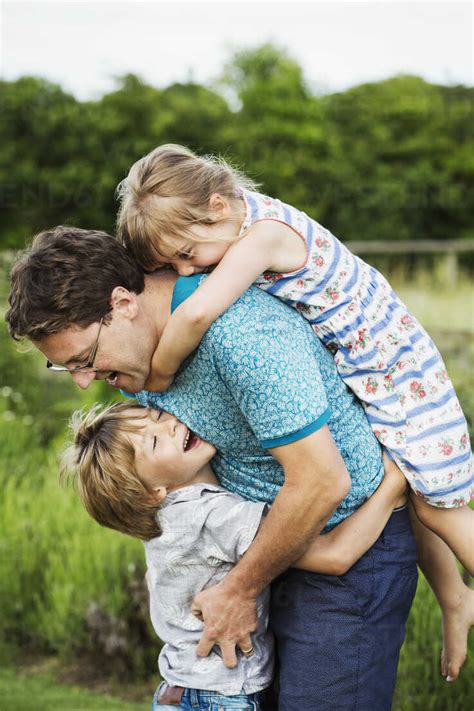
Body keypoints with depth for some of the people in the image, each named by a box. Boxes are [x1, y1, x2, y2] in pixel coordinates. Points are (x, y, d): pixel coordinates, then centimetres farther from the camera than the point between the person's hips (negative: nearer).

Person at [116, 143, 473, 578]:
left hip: (394, 365, -9)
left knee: (435, 506, -1)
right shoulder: (238, 215, -7)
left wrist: (158, 376, -32)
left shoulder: (263, 234, -35)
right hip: (350, 371, 9)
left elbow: (197, 313, -49)